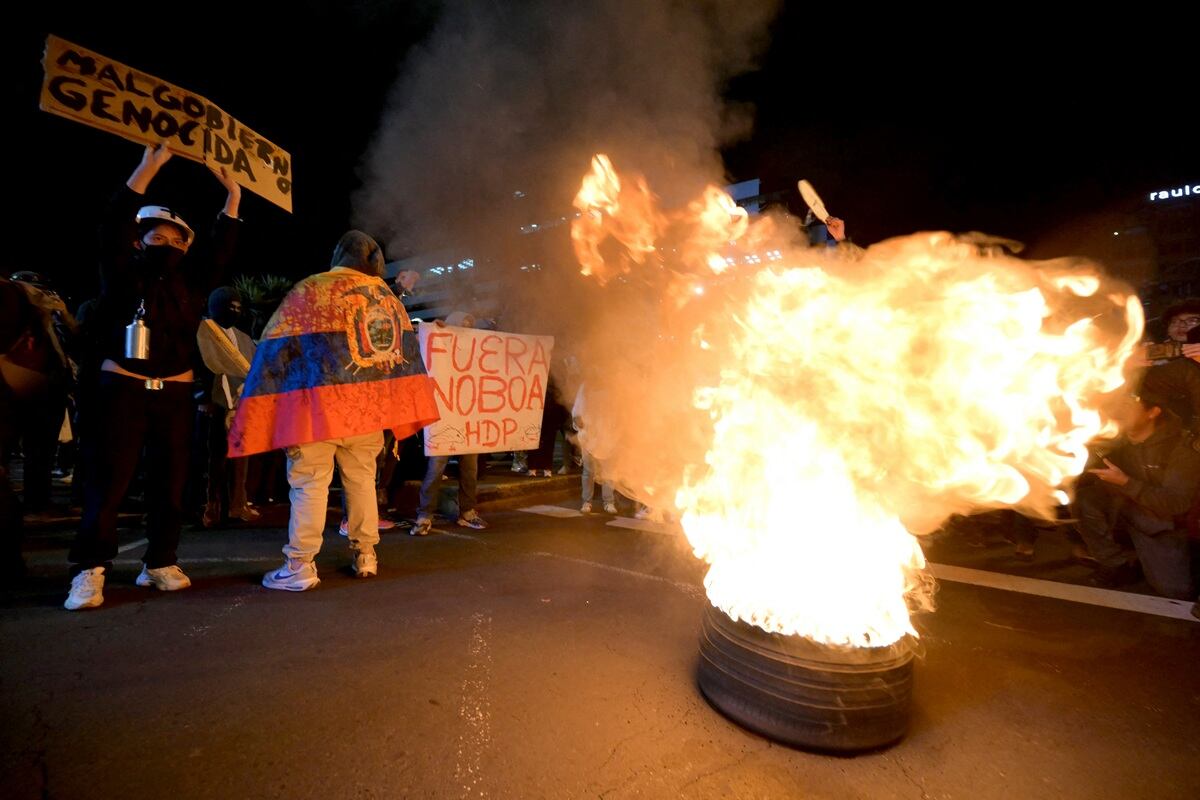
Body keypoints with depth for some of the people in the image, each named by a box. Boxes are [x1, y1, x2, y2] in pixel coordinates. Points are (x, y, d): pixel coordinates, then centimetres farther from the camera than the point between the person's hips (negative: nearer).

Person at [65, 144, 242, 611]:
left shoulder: (192, 280, 11)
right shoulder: (122, 273, 4)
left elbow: (222, 250, 4)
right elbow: (114, 226, -9)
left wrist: (232, 194, -2)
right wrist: (148, 168, -14)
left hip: (176, 393, 3)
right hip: (122, 387, -3)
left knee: (170, 481, 5)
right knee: (109, 479, -4)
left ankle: (159, 563, 16)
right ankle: (90, 570, 3)